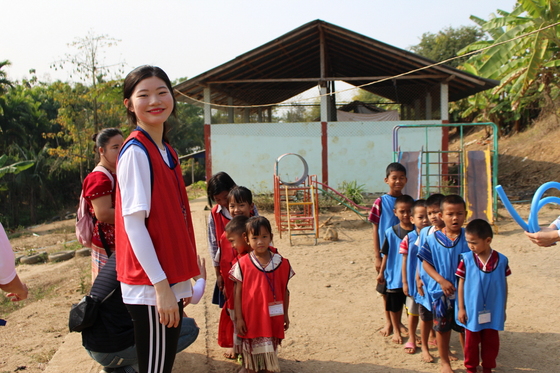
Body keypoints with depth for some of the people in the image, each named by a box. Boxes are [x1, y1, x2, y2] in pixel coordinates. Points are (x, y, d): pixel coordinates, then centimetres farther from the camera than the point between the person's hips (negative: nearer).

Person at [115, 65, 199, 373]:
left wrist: (181, 280, 15)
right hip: (151, 287, -8)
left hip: (170, 282, 8)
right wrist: (161, 285, -20)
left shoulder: (167, 151, 11)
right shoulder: (136, 151, -14)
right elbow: (133, 223, -18)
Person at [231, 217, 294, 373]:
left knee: (269, 353, 12)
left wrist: (285, 315, 8)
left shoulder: (281, 263, -3)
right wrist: (239, 318, -6)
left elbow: (285, 291, 5)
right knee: (252, 353, 12)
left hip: (272, 318, 1)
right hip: (251, 318, -1)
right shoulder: (242, 264, -8)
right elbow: (238, 293, -4)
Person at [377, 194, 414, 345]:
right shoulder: (391, 232, -8)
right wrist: (381, 272, 3)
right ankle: (396, 330, 34)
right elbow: (386, 254, 1)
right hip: (395, 276, 0)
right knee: (395, 306, 13)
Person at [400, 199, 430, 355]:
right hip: (413, 282, 0)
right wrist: (405, 282, -2)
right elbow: (405, 261, -3)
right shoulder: (409, 238, -9)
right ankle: (411, 339, 30)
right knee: (413, 312, 14)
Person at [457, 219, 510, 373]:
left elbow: (504, 285, 2)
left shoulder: (501, 260, -8)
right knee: (471, 342, 14)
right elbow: (461, 284, -5)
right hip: (472, 311, -1)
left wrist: (503, 309, 7)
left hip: (493, 312, 1)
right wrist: (461, 308, -4)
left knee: (491, 342, 14)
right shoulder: (466, 259, -11)